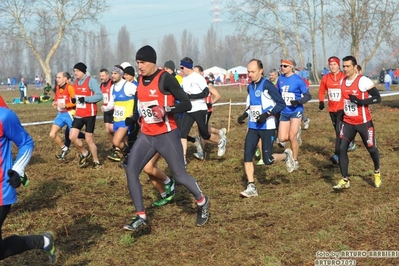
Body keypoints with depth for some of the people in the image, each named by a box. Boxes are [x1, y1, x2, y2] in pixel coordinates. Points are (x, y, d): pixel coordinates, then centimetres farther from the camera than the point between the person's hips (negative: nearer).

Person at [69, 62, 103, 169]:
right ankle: (84, 153, 22)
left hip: (89, 114, -7)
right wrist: (74, 100, 1)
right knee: (72, 136, -2)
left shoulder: (91, 80, -14)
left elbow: (99, 96, -20)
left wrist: (85, 99, -26)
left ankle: (96, 162, 17)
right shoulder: (76, 81, 9)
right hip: (79, 114, 7)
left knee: (88, 139, -1)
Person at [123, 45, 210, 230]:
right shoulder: (141, 80, 7)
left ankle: (202, 202, 29)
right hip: (146, 135, 7)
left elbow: (186, 104, -16)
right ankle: (141, 216, 5)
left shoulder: (165, 79, -15)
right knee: (131, 171, -3)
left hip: (167, 136, -7)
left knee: (179, 175, 1)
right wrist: (134, 118, 18)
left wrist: (166, 110, -29)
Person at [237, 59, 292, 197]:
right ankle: (251, 187, 1)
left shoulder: (267, 85, -13)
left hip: (267, 127, -7)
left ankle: (286, 155, 26)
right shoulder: (250, 87, 10)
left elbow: (281, 104, -14)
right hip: (252, 127, 7)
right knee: (247, 156, -4)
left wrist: (267, 114, -24)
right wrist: (244, 115, 7)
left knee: (268, 160, -6)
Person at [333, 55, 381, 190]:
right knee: (342, 148, -8)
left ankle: (377, 173, 37)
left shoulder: (363, 81, -17)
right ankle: (345, 180, -3)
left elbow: (377, 98, -18)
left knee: (371, 148, 10)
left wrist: (360, 101, -28)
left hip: (364, 122, -5)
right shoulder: (342, 81, 4)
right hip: (348, 122, 5)